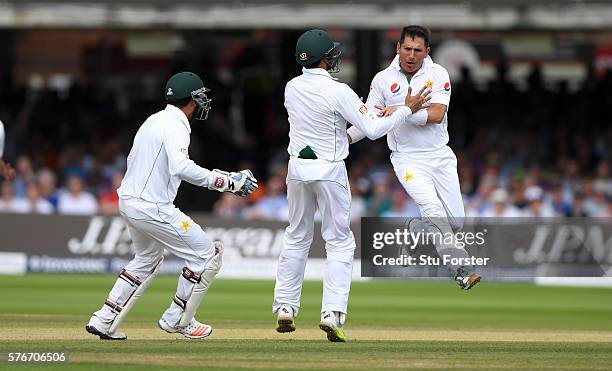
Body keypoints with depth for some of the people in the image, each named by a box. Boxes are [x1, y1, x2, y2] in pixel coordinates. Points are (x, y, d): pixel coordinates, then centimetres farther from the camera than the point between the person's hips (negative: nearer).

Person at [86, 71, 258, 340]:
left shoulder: (153, 120, 14)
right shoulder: (175, 125, -16)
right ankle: (177, 319, 6)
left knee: (147, 258, 30)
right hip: (152, 207, -10)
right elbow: (181, 167, -32)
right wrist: (226, 182, -30)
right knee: (205, 254, 1)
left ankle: (104, 320, 23)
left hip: (128, 201, 10)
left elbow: (132, 159, 23)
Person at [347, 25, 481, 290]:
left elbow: (436, 115, -17)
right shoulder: (383, 79, -1)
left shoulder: (437, 74, -4)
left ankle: (413, 230, 31)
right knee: (434, 210, -23)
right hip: (407, 159, -2)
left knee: (456, 221, 2)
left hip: (440, 156, 2)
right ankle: (462, 270, -28)